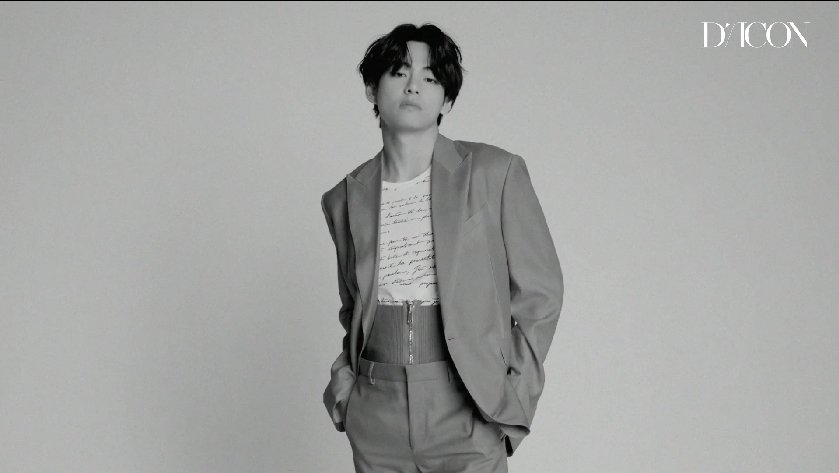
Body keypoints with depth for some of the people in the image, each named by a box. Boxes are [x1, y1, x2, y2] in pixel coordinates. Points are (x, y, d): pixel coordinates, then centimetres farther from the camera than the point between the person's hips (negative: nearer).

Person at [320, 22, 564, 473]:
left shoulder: (495, 173, -4)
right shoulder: (346, 198, 6)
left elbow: (540, 294, 0)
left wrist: (511, 401, -5)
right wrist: (344, 375, 3)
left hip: (467, 418, -3)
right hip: (375, 421, 3)